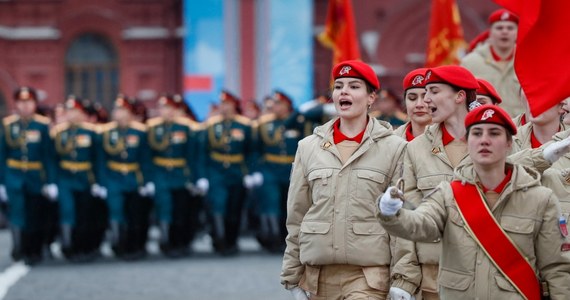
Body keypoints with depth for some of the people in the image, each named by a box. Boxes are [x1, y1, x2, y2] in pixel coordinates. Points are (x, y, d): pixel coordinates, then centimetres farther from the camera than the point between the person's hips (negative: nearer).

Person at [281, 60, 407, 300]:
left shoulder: (394, 148, 0)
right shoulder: (308, 147, 10)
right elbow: (296, 216, 11)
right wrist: (292, 276, 9)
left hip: (369, 273, -3)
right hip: (318, 273, 3)